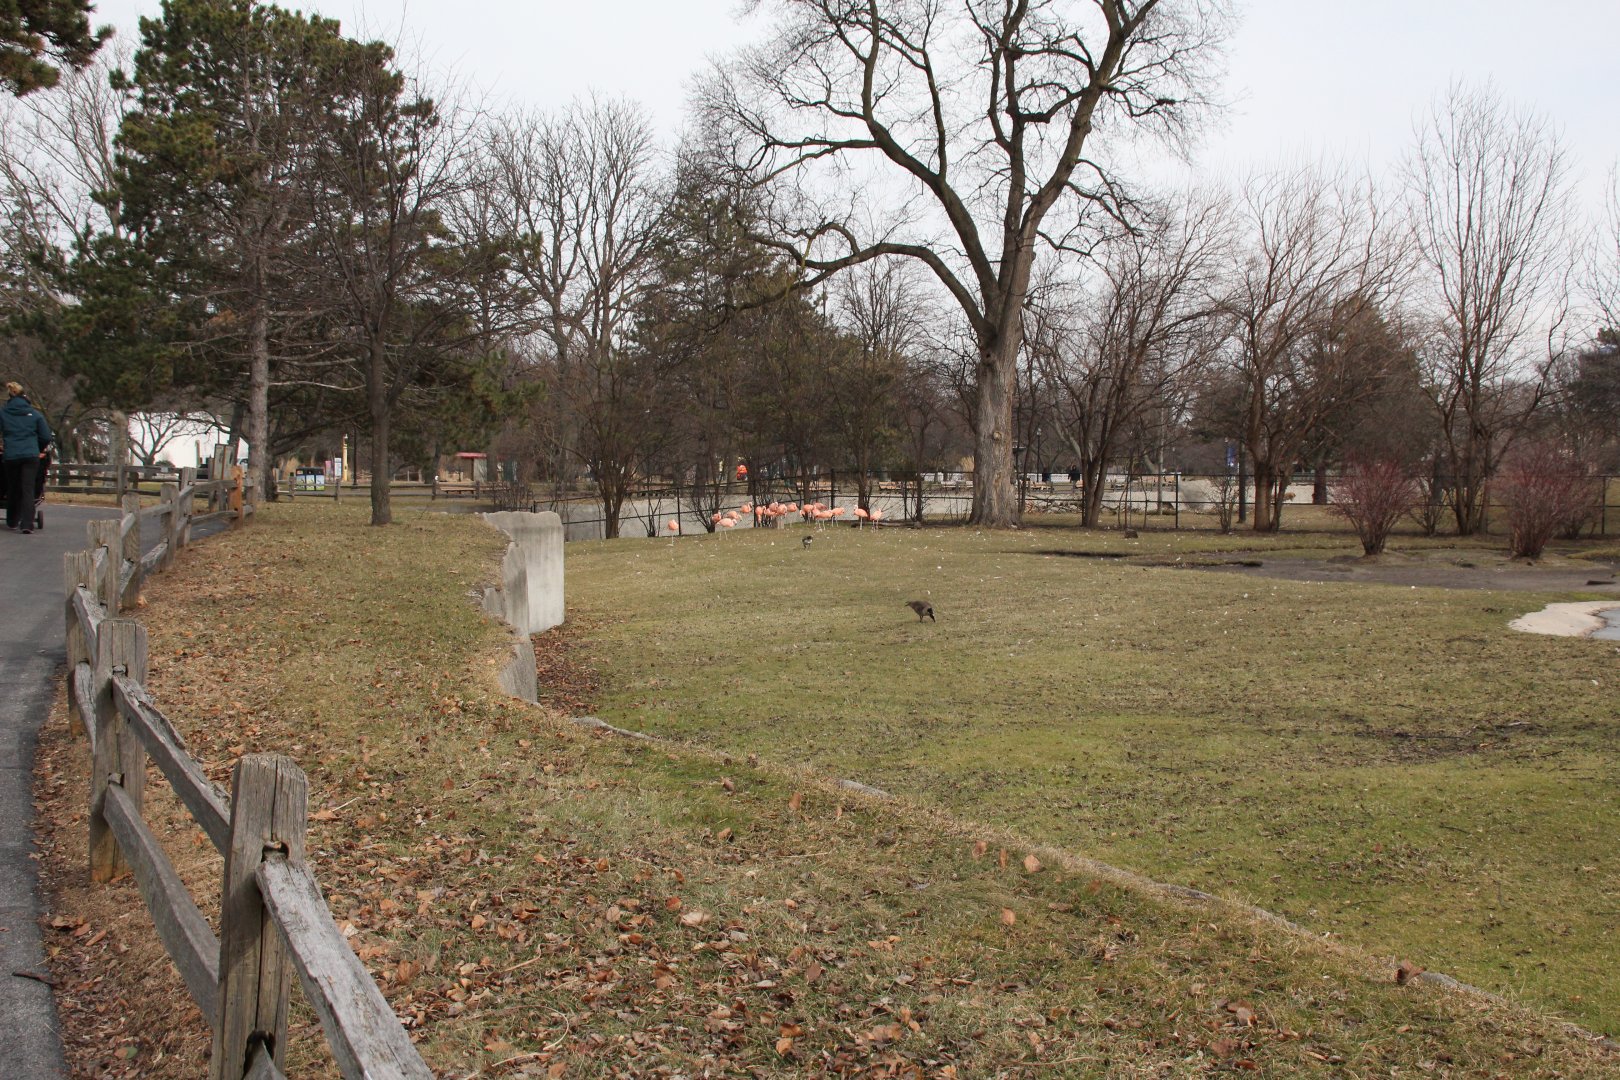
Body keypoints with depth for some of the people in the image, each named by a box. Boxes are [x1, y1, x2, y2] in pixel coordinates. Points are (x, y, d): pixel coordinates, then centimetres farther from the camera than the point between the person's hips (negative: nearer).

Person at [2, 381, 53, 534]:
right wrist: (40, 449, 23)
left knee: (13, 489, 16)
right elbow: (46, 437, 5)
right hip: (31, 455, -1)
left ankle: (12, 521, 28)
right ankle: (27, 523, -14)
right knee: (28, 489, -3)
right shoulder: (34, 414, 4)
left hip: (10, 456, 1)